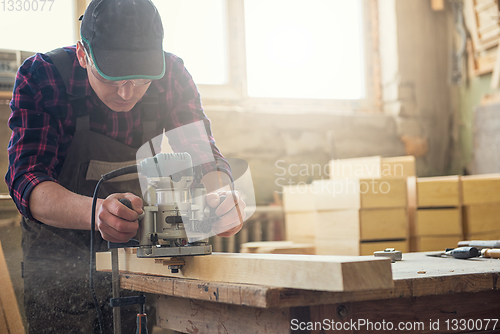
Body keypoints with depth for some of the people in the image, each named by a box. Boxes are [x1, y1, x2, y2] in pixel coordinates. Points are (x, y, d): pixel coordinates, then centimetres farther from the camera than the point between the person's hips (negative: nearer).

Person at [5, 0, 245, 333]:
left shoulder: (172, 75, -11)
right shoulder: (40, 76, -19)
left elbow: (203, 155, -13)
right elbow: (27, 181, -27)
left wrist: (220, 195, -38)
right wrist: (95, 212, -48)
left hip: (145, 258, 2)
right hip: (61, 258, -2)